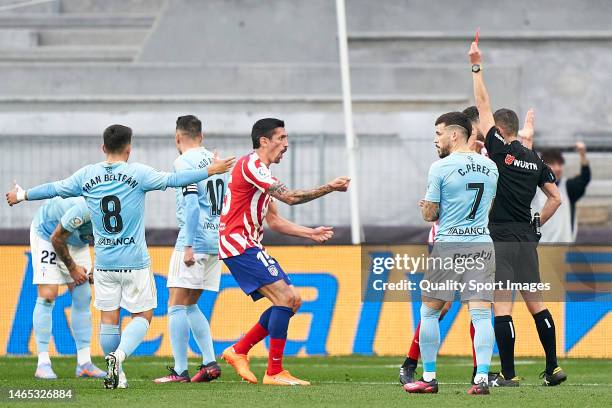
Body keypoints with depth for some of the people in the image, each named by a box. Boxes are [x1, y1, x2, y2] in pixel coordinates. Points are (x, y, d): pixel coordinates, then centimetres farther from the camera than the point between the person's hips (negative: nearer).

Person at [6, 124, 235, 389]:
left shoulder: (87, 175, 3)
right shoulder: (137, 173, -8)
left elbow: (55, 189, 14)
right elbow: (172, 180, -12)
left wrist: (22, 195, 30)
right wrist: (211, 171, -5)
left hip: (103, 263, 3)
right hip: (135, 262, -3)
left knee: (108, 318, 11)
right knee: (142, 315, 5)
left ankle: (114, 375, 14)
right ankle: (119, 355, -18)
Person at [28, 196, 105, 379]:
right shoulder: (83, 211, -41)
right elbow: (56, 239, -25)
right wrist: (72, 268, -12)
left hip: (76, 240, 6)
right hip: (47, 233, -6)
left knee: (82, 297, -1)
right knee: (47, 295, -15)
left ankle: (84, 363, 2)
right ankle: (43, 363, -13)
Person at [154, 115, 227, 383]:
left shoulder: (184, 162, -8)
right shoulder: (215, 160, 16)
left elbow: (192, 205, -18)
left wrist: (188, 246, -19)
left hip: (194, 240, -8)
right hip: (216, 242, 8)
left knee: (177, 306, -5)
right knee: (190, 305, 17)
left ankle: (180, 371, -9)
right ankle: (210, 363, 9)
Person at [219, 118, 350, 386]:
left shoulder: (261, 171, 20)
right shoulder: (251, 165, -12)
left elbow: (274, 221, 24)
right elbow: (290, 197, -20)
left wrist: (310, 233, 15)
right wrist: (329, 188, -14)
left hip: (250, 246, 10)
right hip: (238, 243, -10)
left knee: (292, 300, 6)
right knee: (285, 297, -17)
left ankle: (238, 351, 12)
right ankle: (274, 372, -15)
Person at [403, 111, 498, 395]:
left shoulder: (440, 168, -7)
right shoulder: (490, 167, 10)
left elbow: (429, 215, -3)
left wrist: (427, 208, 20)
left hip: (449, 245, -4)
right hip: (482, 245, 4)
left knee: (429, 311, 9)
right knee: (481, 313, -2)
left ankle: (429, 379, 10)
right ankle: (482, 378, -13)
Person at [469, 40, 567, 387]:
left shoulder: (499, 150, -6)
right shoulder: (535, 160, 10)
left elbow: (483, 106, -3)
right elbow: (556, 198, 12)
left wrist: (477, 68, 2)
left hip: (499, 238, -6)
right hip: (527, 239, 6)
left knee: (502, 307, -6)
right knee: (536, 303, 10)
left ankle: (509, 375, -9)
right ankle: (553, 368, 8)